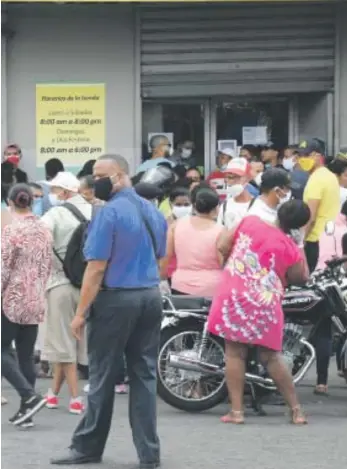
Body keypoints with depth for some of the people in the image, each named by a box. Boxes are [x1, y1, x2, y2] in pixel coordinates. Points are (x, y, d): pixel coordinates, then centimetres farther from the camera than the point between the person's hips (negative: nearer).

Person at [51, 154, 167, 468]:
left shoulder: (110, 212, -14)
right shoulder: (154, 212, 10)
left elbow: (97, 267, -16)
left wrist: (81, 312, -12)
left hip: (116, 299, -7)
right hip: (151, 297, 7)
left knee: (103, 376, 3)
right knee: (144, 375, 7)